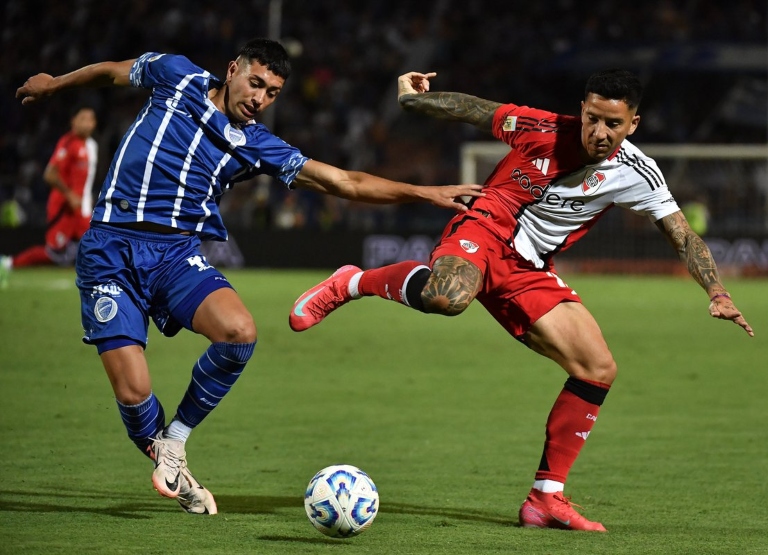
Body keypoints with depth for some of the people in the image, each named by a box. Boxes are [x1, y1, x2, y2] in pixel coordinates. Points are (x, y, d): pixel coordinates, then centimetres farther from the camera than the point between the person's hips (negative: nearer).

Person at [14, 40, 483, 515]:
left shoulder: (257, 146, 6)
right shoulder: (176, 76, 3)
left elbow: (344, 182, 4)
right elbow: (114, 71, 22)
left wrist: (425, 193, -3)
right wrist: (53, 84, 36)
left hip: (178, 253, 2)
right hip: (110, 249, -2)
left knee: (239, 333, -28)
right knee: (134, 392, -16)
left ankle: (176, 440, -4)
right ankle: (161, 455, 18)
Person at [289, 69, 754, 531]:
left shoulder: (637, 174, -3)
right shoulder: (543, 129, -12)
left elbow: (684, 236, 0)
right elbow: (473, 110, 2)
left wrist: (717, 292, -12)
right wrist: (410, 98, 5)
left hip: (529, 273, 5)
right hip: (485, 232, -5)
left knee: (599, 370, -5)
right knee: (447, 298, -43)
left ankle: (546, 499, 6)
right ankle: (352, 283, -12)